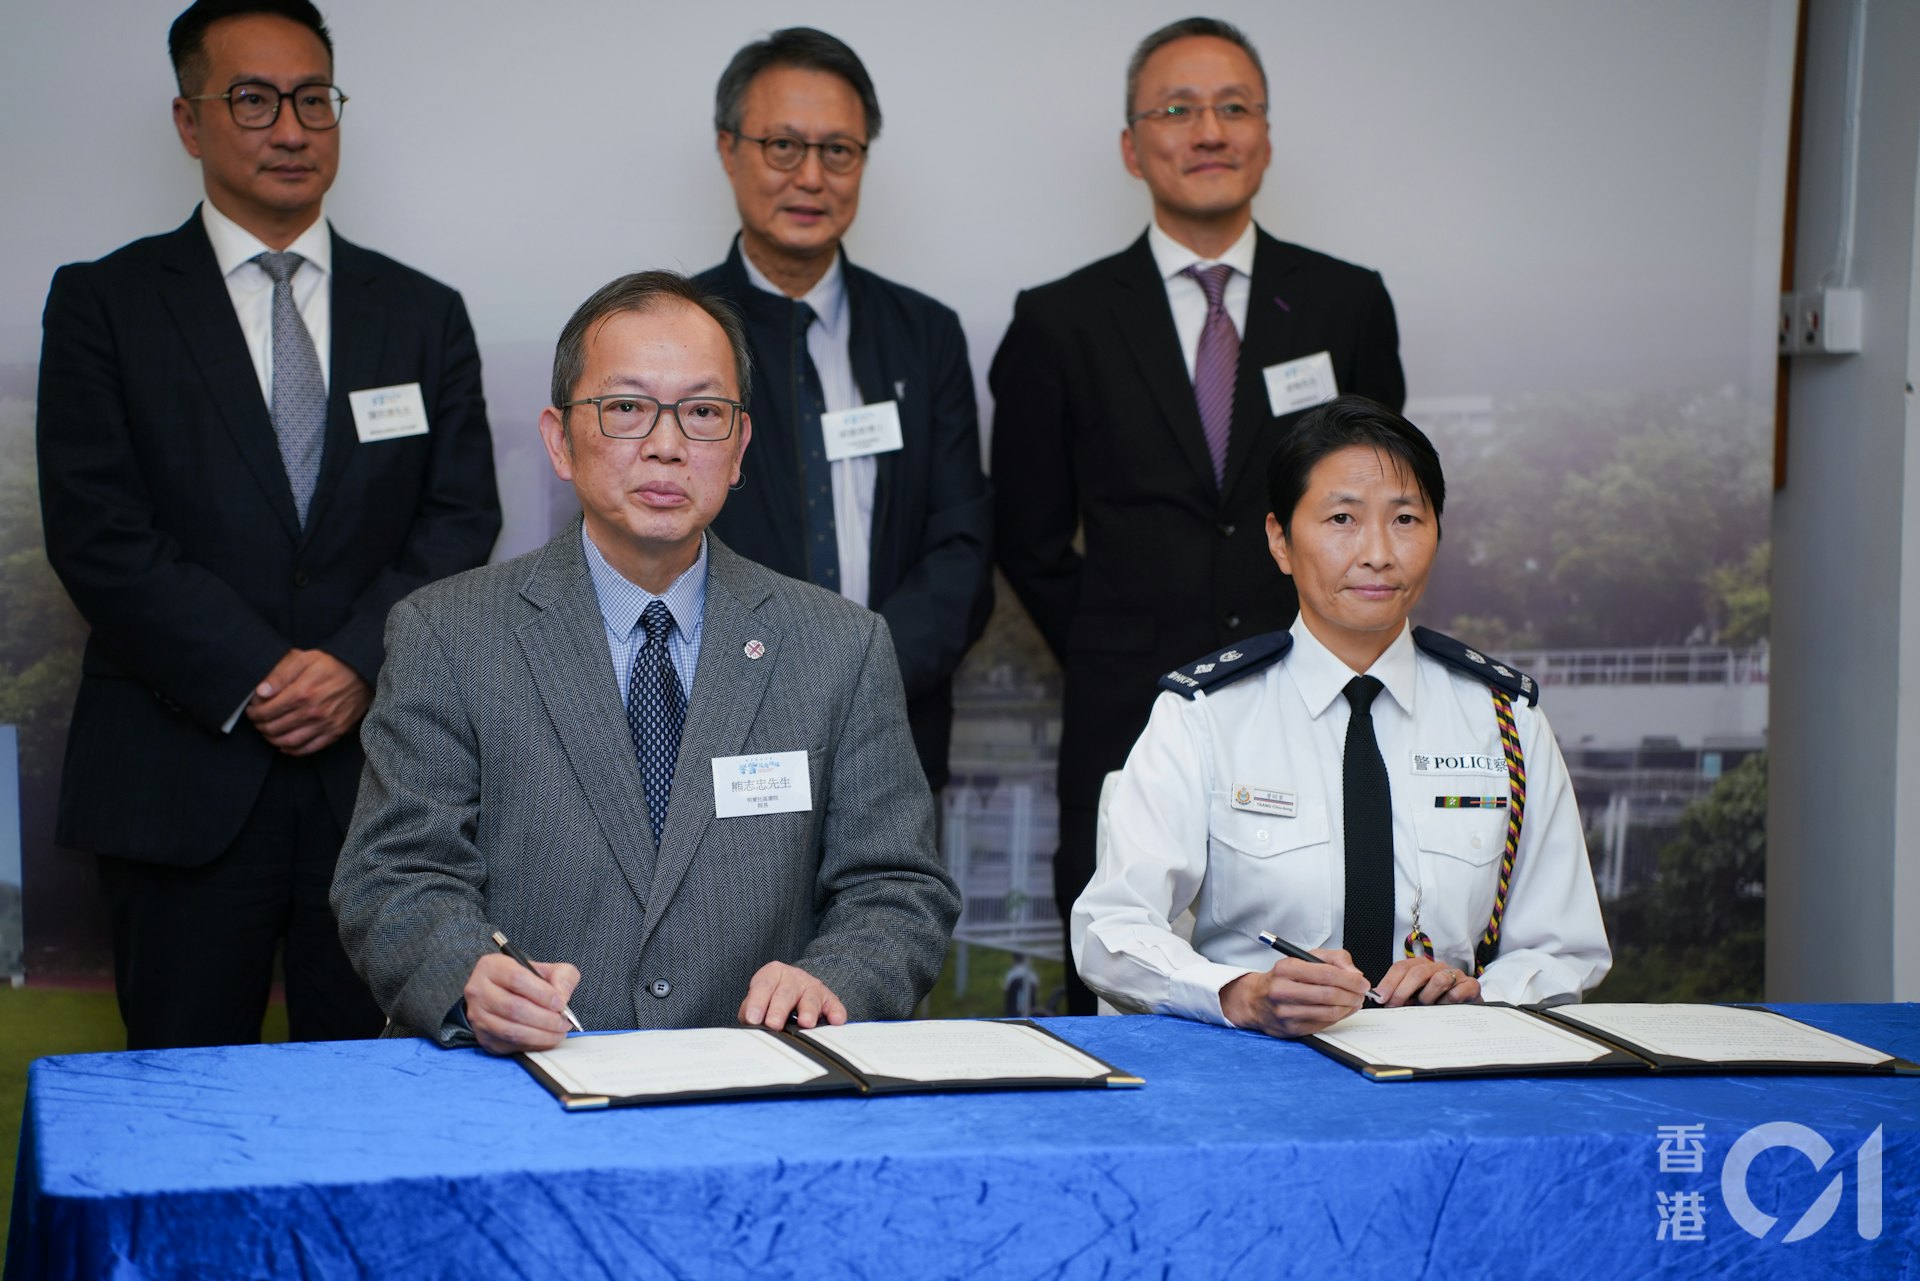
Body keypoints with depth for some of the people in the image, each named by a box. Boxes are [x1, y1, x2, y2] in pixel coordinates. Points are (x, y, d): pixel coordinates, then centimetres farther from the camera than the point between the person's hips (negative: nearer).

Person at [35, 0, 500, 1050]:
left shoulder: (423, 315, 13)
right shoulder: (104, 304, 4)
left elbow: (462, 519, 6)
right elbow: (96, 533, -5)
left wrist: (359, 662, -11)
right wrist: (254, 679, -13)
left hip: (375, 769, 2)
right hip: (182, 780, -2)